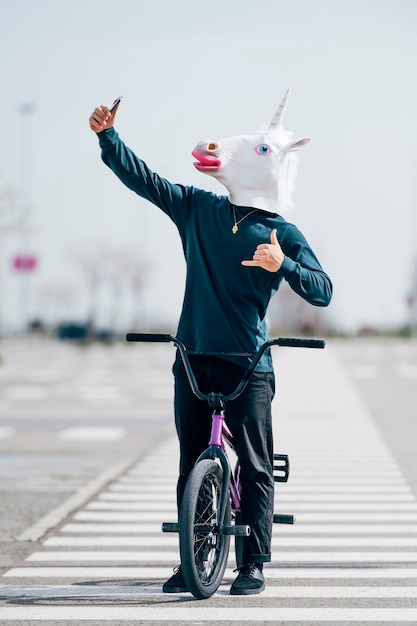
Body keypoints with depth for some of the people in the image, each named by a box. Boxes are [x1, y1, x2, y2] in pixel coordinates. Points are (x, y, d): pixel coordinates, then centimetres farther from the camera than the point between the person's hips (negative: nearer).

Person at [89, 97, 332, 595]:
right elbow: (142, 179, 11)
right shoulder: (198, 209, 10)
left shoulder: (283, 234, 1)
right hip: (193, 357, 3)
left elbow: (323, 291, -6)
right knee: (190, 464, 7)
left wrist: (284, 266, -22)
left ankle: (253, 564, 4)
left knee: (254, 466, -2)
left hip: (247, 365, -3)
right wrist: (107, 135, 2)